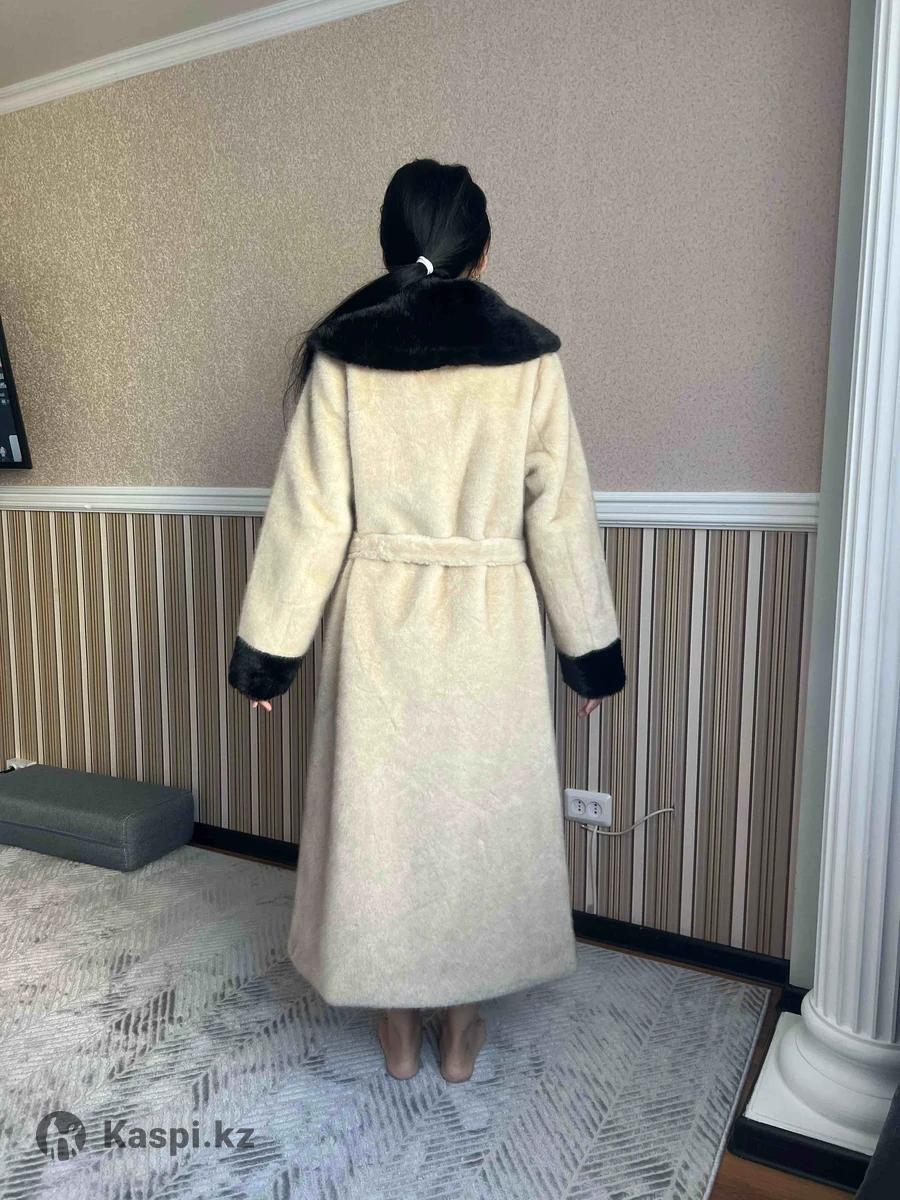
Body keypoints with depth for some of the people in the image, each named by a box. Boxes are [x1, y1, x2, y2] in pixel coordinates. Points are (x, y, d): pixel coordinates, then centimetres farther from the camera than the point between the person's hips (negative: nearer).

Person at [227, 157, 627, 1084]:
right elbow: (560, 518, -3)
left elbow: (309, 516, -6)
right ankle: (461, 1025, 32)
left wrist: (269, 649, 2)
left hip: (378, 622, 0)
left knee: (378, 809, 14)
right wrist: (590, 649, 6)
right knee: (478, 810, 15)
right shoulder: (528, 356, -4)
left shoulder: (341, 354, -4)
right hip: (488, 626, 0)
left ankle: (397, 1025, 31)